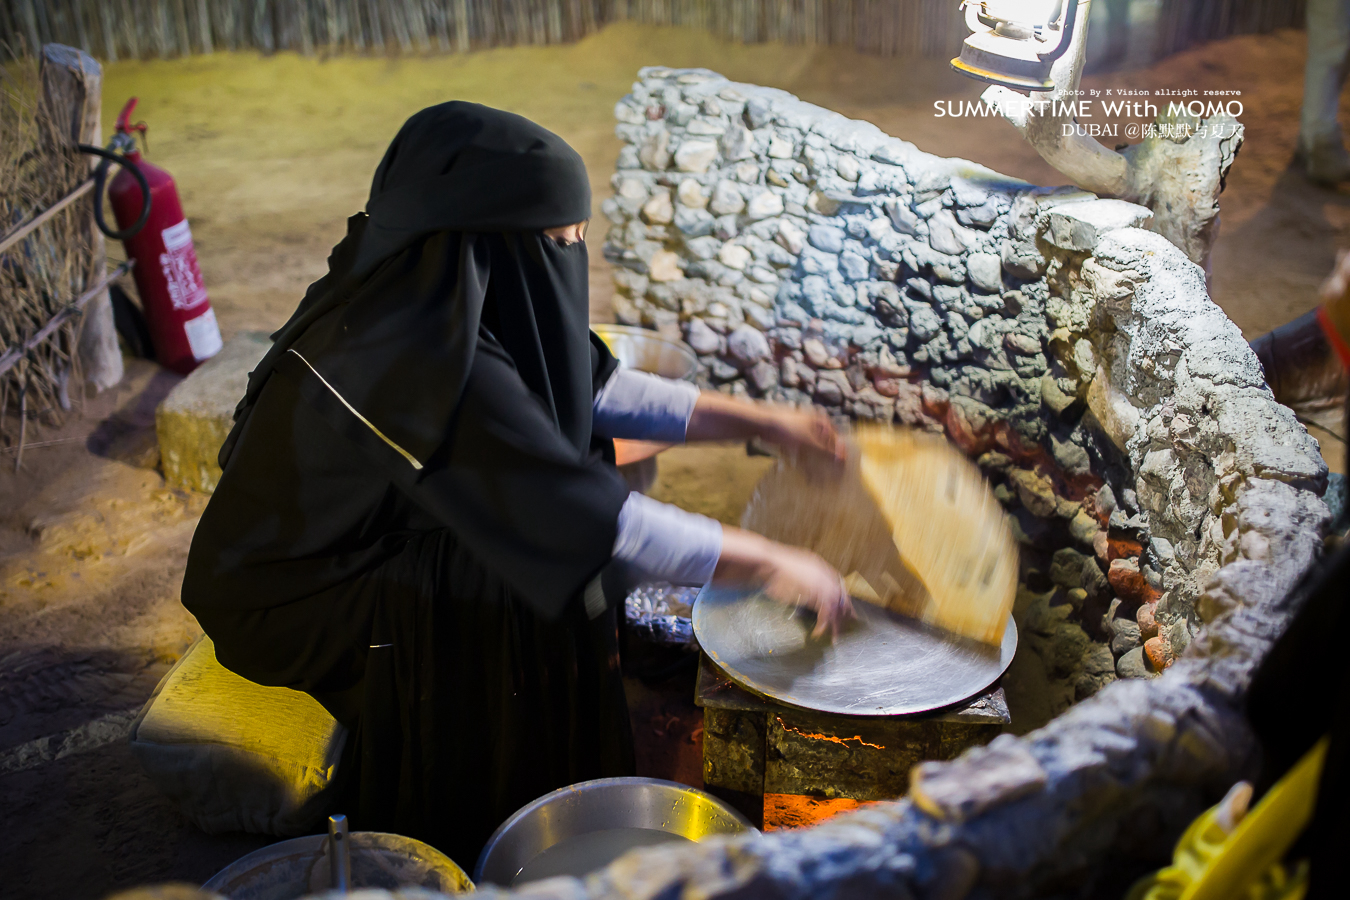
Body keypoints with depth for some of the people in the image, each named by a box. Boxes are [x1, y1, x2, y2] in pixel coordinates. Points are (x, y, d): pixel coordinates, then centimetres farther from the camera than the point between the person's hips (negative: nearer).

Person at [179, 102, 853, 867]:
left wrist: (761, 421, -2)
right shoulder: (427, 359, -35)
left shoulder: (446, 290, -8)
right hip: (293, 597, -8)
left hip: (351, 530, 9)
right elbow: (593, 520, -32)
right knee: (537, 596, -20)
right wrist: (771, 564, -24)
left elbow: (596, 387, 1)